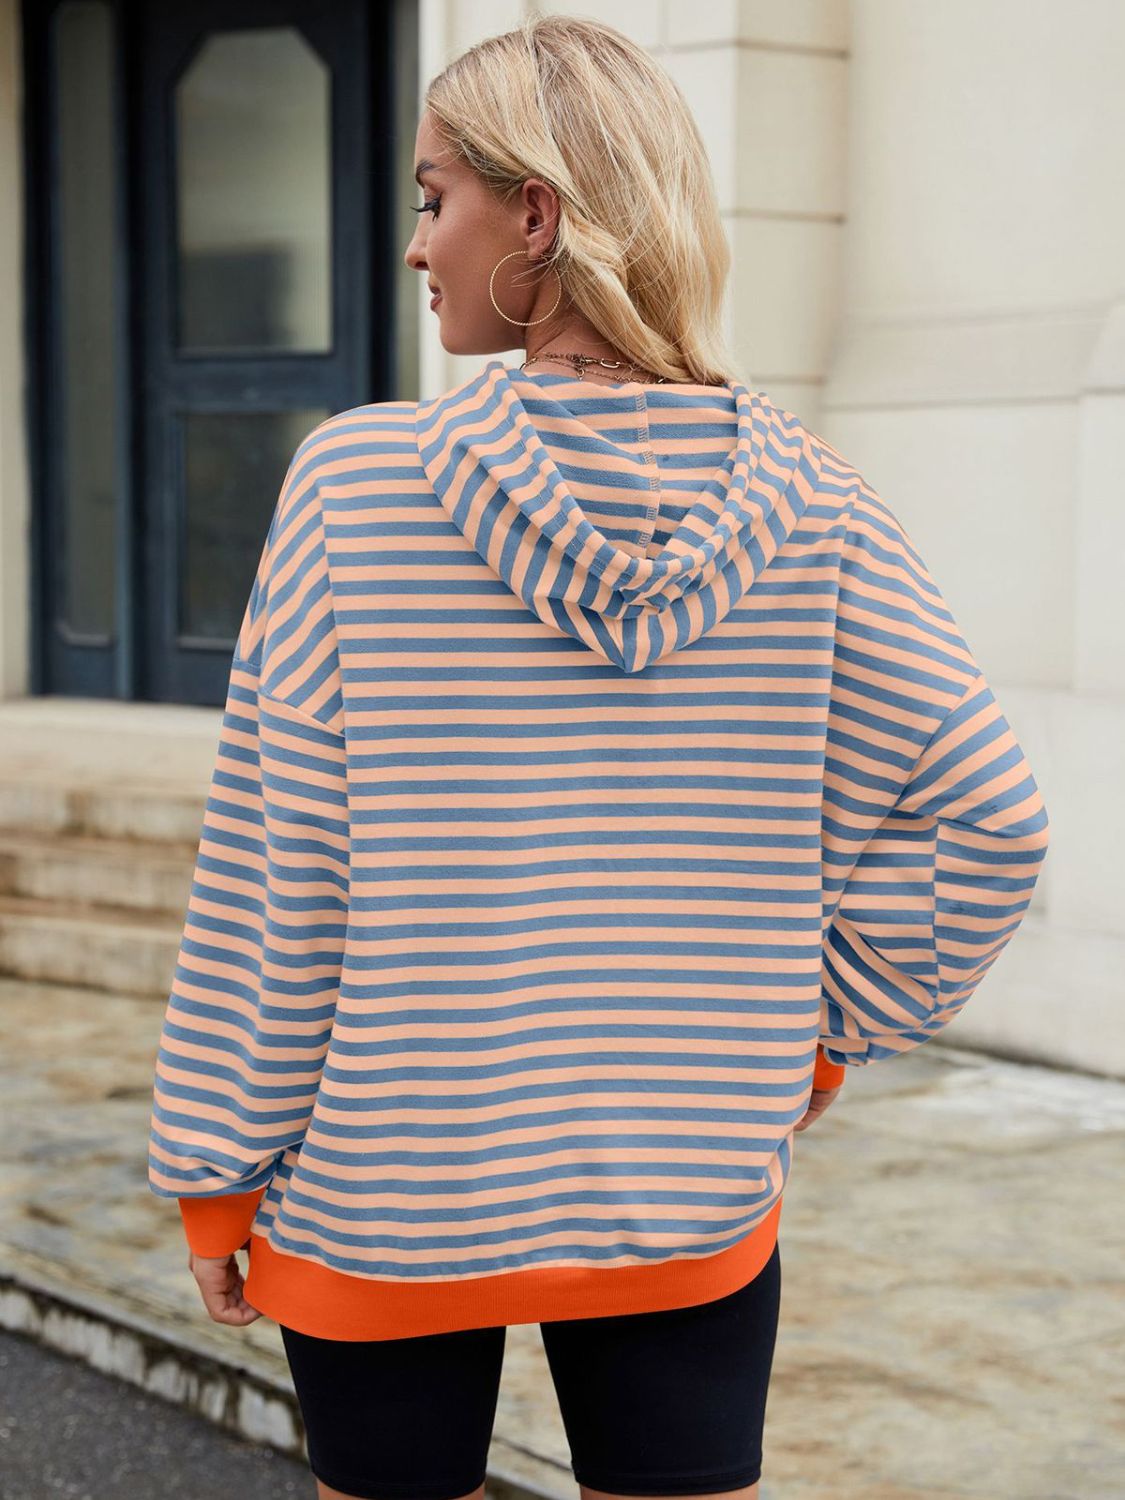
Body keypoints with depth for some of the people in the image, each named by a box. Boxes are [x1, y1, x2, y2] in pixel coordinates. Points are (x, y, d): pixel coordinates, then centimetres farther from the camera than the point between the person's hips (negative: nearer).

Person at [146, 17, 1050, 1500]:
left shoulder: (356, 478, -14)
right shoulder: (805, 501, -6)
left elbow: (274, 869, -10)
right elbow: (986, 813, -4)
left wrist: (214, 1177, -1)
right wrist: (821, 1036, 7)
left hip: (387, 1208, -2)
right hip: (692, 1203, 2)